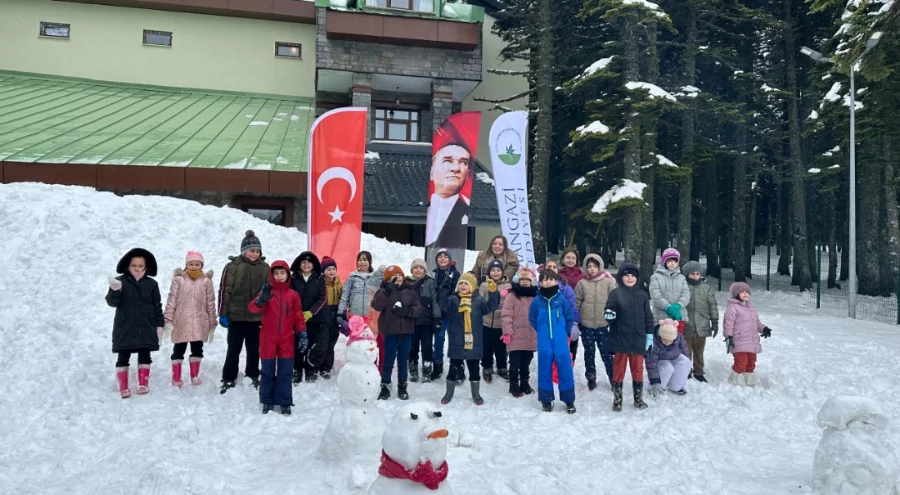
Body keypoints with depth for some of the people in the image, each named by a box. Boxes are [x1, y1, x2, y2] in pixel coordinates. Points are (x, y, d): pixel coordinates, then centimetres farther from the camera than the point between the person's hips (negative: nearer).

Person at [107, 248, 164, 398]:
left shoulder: (151, 284, 3)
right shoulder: (120, 281, -3)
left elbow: (157, 306, 7)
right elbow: (112, 302, -9)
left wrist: (159, 325, 3)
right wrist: (115, 291, -30)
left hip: (146, 327, 2)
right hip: (125, 327, -2)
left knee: (144, 356, 6)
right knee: (123, 357, 2)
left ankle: (143, 384, 16)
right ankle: (123, 387, 8)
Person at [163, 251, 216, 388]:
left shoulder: (206, 281, 2)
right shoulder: (178, 279, -1)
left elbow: (211, 303, 5)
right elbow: (171, 300, -1)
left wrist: (212, 324, 5)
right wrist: (168, 320, -7)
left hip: (199, 323, 1)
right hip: (181, 322, -1)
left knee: (197, 349, 8)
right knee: (178, 350, 8)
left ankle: (194, 376, 22)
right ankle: (176, 377, 18)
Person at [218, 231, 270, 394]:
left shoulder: (265, 268, 4)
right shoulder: (233, 266, -5)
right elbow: (224, 290, -6)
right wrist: (223, 314, -8)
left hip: (257, 317, 3)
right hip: (236, 316, -3)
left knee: (254, 349, 14)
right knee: (234, 349, 6)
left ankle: (253, 376, 29)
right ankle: (228, 379, 16)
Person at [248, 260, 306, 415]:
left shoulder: (293, 295, 3)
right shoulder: (267, 291, -1)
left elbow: (298, 316, 6)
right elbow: (252, 308, -14)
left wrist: (302, 333, -5)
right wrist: (262, 300, -34)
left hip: (287, 340, 1)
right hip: (268, 339, -1)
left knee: (285, 372, 4)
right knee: (268, 372, 6)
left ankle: (284, 402, 13)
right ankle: (267, 401, 19)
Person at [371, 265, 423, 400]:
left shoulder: (410, 291, 6)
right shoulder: (383, 291, -1)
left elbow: (419, 308, 1)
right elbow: (376, 306, -19)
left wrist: (407, 311, -18)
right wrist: (388, 291, -25)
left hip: (406, 331, 3)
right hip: (390, 332, -3)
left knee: (403, 361, 12)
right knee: (388, 360, 2)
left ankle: (402, 387, 22)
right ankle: (385, 387, 14)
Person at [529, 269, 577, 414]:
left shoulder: (562, 299, -4)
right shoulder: (537, 301, -1)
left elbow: (570, 316, 4)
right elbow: (532, 319, 10)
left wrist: (568, 331, 6)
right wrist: (543, 331, 10)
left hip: (561, 340, -1)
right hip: (544, 341, 1)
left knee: (565, 367, 1)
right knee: (544, 369, 7)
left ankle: (569, 400, 13)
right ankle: (546, 399, 19)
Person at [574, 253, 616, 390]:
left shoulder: (608, 282, -4)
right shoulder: (582, 283, 0)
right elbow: (576, 303, 4)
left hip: (603, 324, -2)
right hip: (586, 324, 2)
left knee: (606, 352, 3)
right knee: (589, 352, 13)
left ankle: (613, 378, 17)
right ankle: (591, 378, 26)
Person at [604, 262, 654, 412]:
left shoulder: (642, 295, 6)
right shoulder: (615, 293, -4)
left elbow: (648, 316, 10)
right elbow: (609, 316, -3)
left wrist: (649, 335, 6)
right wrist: (609, 316, -26)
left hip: (638, 340, 3)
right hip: (620, 339, -3)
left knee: (638, 369, 12)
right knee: (619, 369, 6)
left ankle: (639, 398, 26)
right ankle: (617, 399, 17)